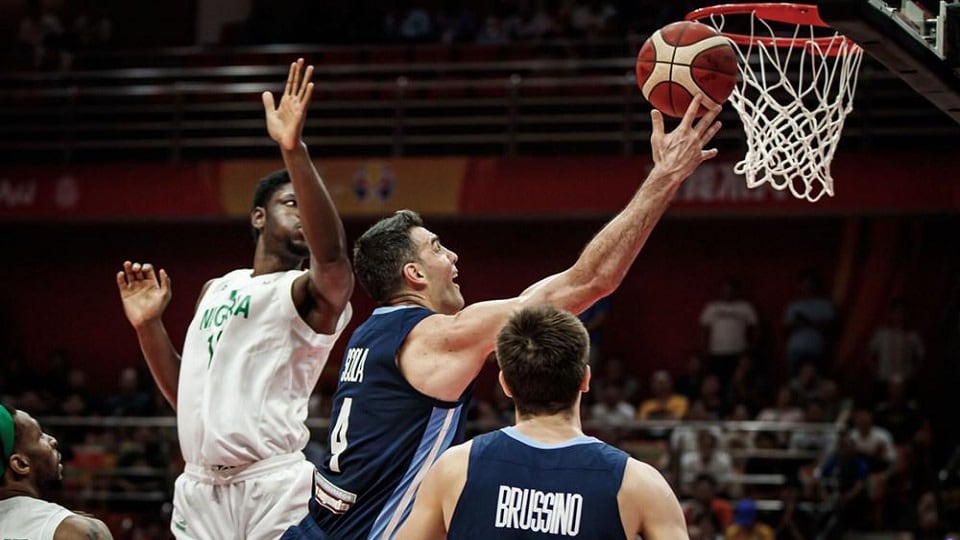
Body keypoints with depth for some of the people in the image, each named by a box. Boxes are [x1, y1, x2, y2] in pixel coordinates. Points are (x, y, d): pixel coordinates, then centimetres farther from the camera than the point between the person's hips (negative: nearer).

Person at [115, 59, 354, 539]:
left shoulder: (312, 294, -2)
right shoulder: (215, 290, 19)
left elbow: (332, 255, -26)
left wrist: (294, 151, -36)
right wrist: (148, 325, 9)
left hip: (272, 486, -6)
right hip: (200, 488, 6)